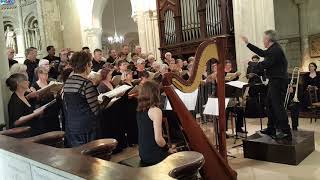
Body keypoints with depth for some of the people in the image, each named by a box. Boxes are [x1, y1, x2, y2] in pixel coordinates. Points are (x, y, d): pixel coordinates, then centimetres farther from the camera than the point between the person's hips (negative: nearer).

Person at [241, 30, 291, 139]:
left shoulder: (276, 49, -18)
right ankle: (271, 128, 26)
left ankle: (285, 132, -4)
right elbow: (262, 53, 25)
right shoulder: (273, 49, 15)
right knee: (270, 104, 16)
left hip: (278, 81, -11)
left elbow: (267, 64, -21)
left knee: (278, 106, -9)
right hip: (274, 81, 11)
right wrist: (248, 44, 29)